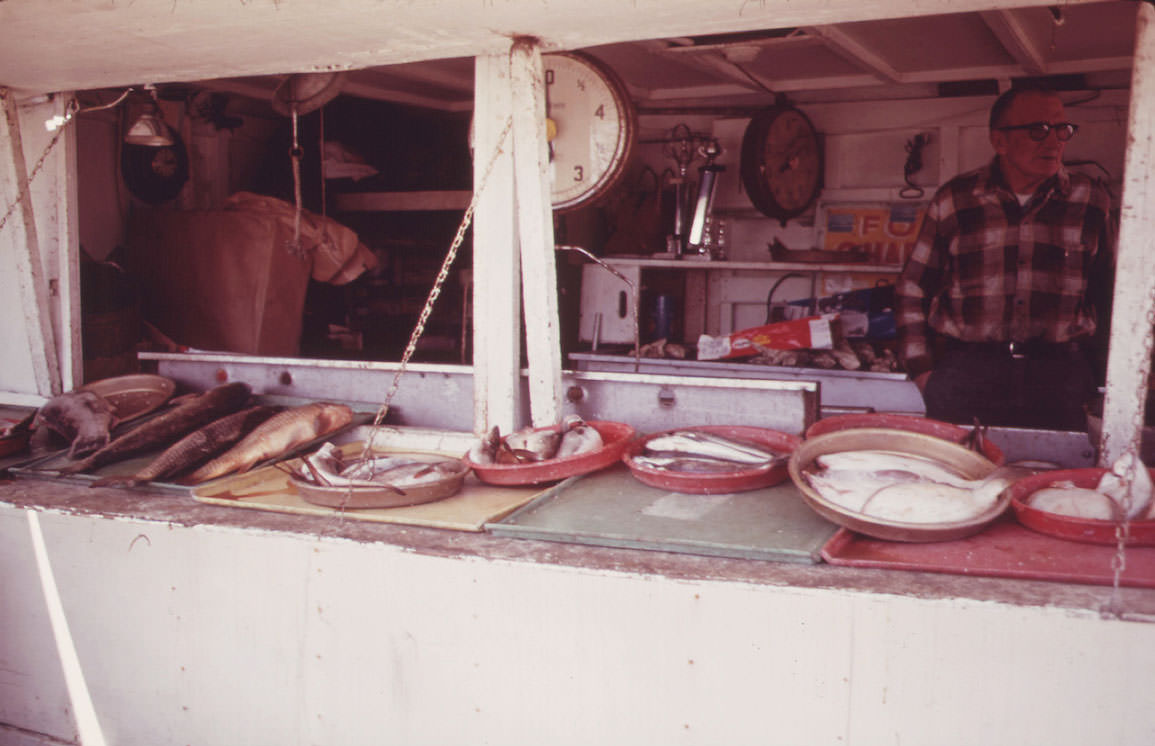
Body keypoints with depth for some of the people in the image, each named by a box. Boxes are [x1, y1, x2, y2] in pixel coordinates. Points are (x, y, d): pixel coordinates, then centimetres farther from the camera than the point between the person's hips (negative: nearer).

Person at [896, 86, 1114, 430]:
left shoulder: (1091, 201, 8)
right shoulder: (954, 201, 3)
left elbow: (1110, 293, 17)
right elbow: (912, 290, 9)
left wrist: (1091, 370, 12)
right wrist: (923, 370, 2)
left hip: (1059, 380, 1)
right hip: (964, 371, -1)